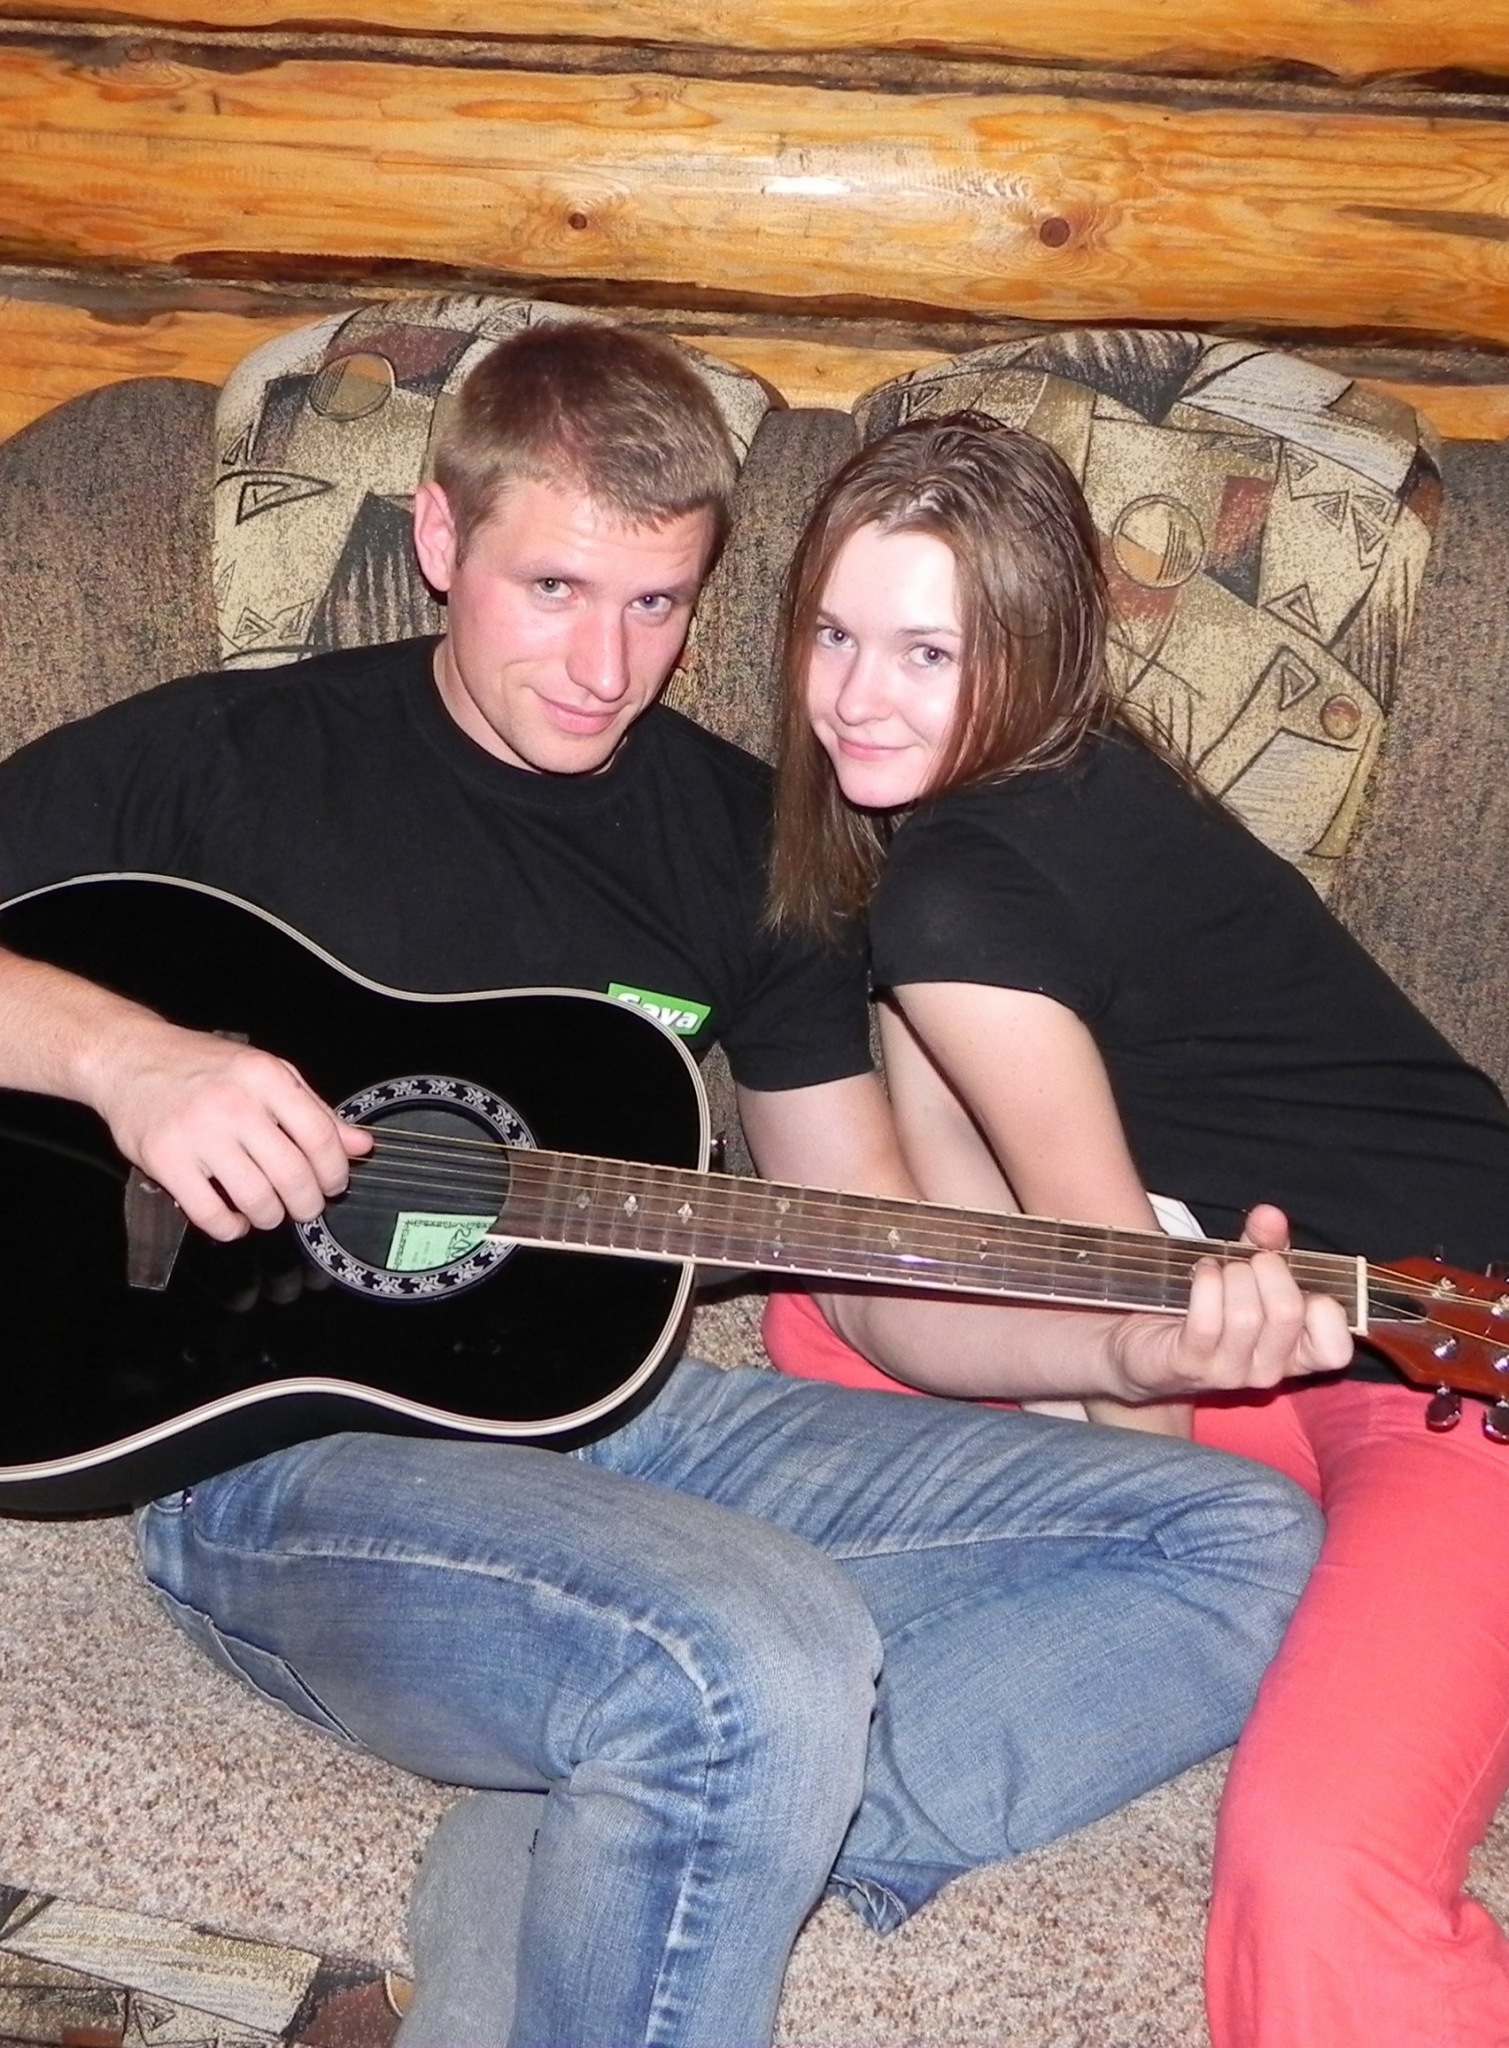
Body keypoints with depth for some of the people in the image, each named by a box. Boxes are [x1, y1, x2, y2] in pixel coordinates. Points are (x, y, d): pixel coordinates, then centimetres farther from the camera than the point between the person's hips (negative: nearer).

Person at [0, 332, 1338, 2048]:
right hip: (293, 1445, -6)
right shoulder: (234, 755, 3)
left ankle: (598, 1861, -18)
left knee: (1245, 1545, -7)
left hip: (620, 1411, 6)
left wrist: (1138, 1347, -6)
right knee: (765, 1663, -36)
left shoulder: (741, 835, 13)